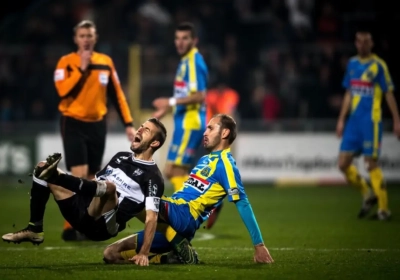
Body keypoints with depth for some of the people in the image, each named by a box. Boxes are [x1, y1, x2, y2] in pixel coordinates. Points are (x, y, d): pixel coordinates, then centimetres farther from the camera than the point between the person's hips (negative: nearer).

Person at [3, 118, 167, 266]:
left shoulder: (152, 177, -4)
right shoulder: (121, 157, 22)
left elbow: (151, 217, -13)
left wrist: (144, 253, -24)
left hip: (101, 226, -8)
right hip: (83, 213, 8)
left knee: (109, 186, -38)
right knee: (42, 168, 8)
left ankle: (53, 174, -49)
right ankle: (34, 230, 1)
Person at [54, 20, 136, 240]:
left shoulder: (106, 62, 8)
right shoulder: (66, 62, -5)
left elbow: (117, 94, 12)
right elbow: (63, 90, -20)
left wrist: (128, 123, 6)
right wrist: (81, 68, -20)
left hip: (97, 125, 5)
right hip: (73, 124, -5)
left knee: (91, 179, 8)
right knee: (78, 176, -15)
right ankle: (70, 227, -10)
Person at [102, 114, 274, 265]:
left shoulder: (225, 163, -4)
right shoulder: (205, 159, 24)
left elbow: (242, 203, -10)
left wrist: (259, 245, -15)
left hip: (184, 217, -9)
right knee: (112, 254, 0)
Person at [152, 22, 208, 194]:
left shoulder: (194, 62, -14)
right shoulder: (185, 61, 15)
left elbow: (199, 96, -22)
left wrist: (171, 102, -21)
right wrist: (167, 109, 20)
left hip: (190, 124, -10)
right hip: (184, 123, 10)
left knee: (175, 171, -8)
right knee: (172, 172, 11)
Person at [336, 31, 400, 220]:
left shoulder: (378, 65, -5)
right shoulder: (352, 63, 13)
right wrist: (341, 120, 16)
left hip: (371, 120, -6)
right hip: (354, 120, 6)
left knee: (371, 163, -7)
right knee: (343, 164, 1)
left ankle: (384, 208, 2)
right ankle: (367, 195, 20)